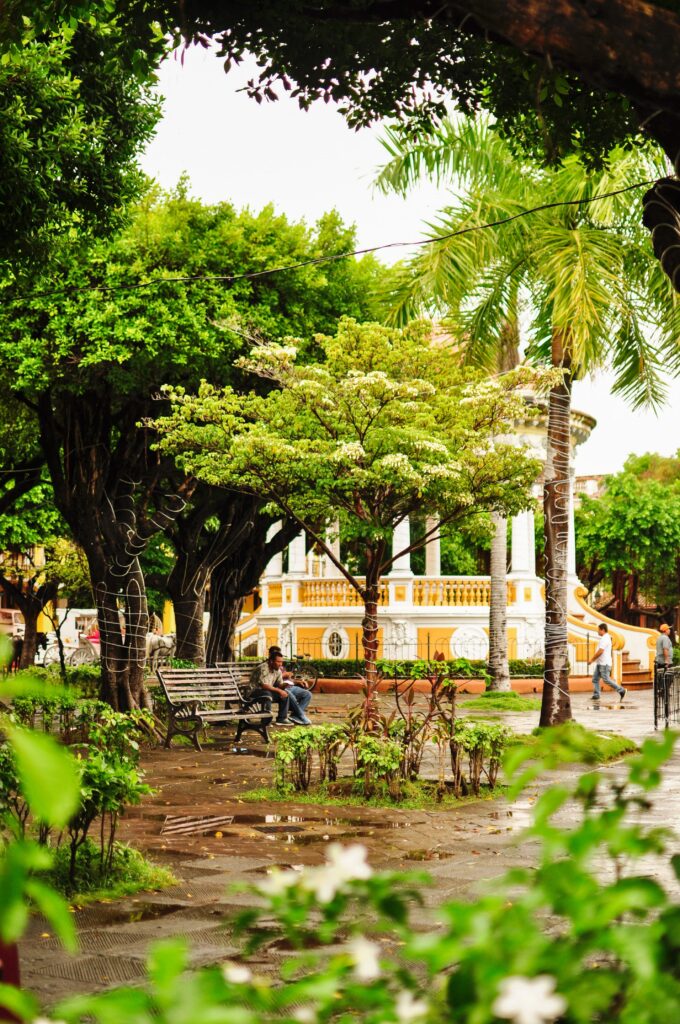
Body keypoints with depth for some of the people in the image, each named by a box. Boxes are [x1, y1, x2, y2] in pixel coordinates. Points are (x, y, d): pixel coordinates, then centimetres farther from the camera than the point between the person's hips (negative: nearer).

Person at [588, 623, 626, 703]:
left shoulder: (605, 639, -16)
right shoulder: (605, 638, 17)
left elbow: (600, 651, -22)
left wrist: (592, 659, -14)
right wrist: (593, 659, 20)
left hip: (604, 664, -11)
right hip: (600, 663, 11)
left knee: (606, 680, -9)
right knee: (595, 679, 6)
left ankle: (621, 690, -2)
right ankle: (596, 695, 6)